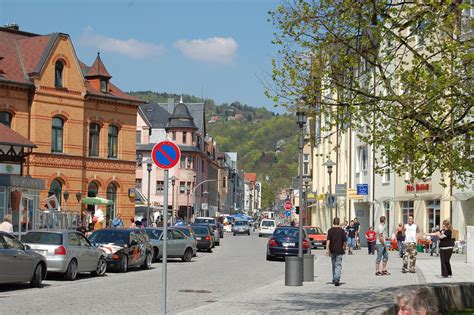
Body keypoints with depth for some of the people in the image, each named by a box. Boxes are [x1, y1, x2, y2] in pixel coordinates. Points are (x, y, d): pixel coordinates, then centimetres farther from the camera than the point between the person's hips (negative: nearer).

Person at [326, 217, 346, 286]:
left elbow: (328, 240, -8)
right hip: (339, 250, -1)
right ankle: (337, 280, -19)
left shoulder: (330, 230, -2)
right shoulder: (342, 230, -1)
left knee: (333, 265, 16)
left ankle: (334, 280, 25)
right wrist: (344, 248, 21)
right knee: (338, 265, -4)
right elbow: (344, 241, 4)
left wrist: (327, 249, -8)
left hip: (332, 250, 1)